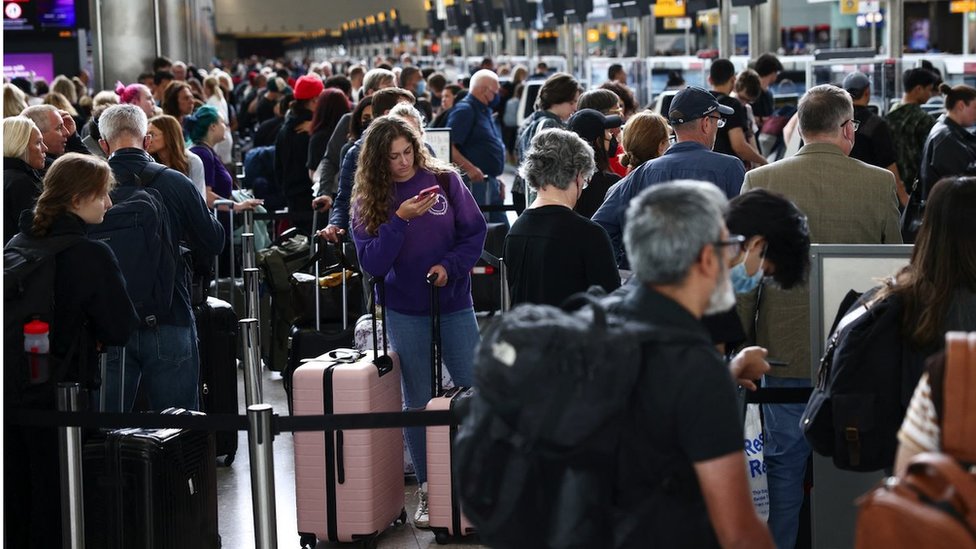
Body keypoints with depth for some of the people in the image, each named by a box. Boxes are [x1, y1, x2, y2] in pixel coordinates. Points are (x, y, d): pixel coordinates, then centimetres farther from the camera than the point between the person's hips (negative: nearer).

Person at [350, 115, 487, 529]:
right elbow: (372, 264, -10)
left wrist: (450, 266, -17)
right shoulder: (368, 200, -3)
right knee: (418, 402, 8)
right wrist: (400, 220, -22)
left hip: (454, 304, 0)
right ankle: (427, 490, 16)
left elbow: (475, 231, -1)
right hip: (405, 312, 0)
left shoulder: (444, 180, -4)